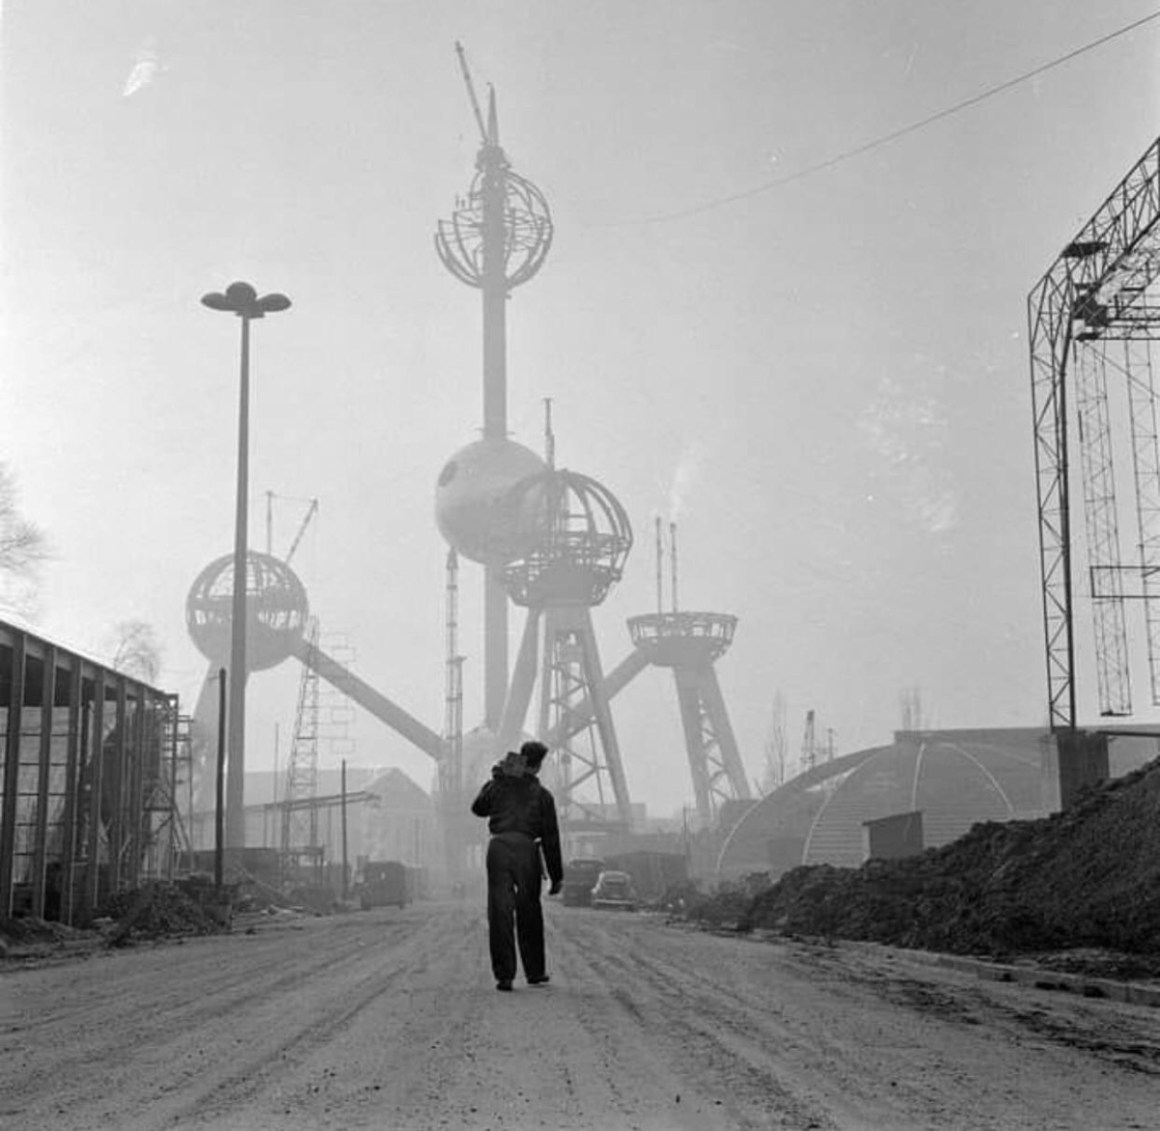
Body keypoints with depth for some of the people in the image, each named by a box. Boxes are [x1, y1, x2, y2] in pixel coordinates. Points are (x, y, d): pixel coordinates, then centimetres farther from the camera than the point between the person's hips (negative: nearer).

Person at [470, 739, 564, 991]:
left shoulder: (497, 787, 9)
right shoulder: (541, 795, 4)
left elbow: (478, 808, 28)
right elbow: (551, 838, 4)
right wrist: (556, 876, 7)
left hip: (498, 848, 1)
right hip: (527, 850, -1)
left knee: (500, 913, 2)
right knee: (529, 913, 13)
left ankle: (504, 975, -4)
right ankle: (535, 972, 22)